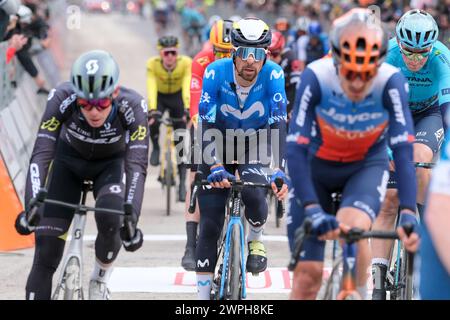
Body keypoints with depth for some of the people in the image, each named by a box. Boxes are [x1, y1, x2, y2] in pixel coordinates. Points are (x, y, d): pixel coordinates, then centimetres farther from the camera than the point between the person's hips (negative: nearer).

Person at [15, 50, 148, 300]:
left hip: (110, 164, 0)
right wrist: (31, 208, -53)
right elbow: (41, 154, -39)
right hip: (69, 160, 0)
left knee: (110, 219, -30)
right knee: (46, 253, -12)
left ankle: (100, 279, 0)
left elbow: (137, 164, -40)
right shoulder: (62, 99, -34)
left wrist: (130, 219, -53)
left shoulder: (132, 106, -35)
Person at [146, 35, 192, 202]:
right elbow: (151, 88, -38)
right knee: (153, 121, -32)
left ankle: (182, 182, 1)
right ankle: (156, 147, 0)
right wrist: (152, 111, -51)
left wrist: (187, 109, -51)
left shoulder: (186, 63, -29)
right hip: (159, 96, 0)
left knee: (181, 139, -6)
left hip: (177, 97, 0)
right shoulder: (152, 64, -29)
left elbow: (187, 87, -37)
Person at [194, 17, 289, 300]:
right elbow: (207, 125, -30)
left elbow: (278, 124, -32)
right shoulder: (215, 73, -26)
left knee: (254, 193, -29)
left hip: (255, 145, 0)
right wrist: (216, 168, -44)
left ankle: (256, 240, 5)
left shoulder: (273, 75, -25)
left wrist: (279, 171, -45)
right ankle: (203, 295, 1)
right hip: (219, 145, 0)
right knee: (210, 226, -7)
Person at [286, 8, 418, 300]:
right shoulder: (316, 78, -31)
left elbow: (403, 150, -32)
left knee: (353, 227, -31)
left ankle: (358, 295, -5)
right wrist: (312, 210, -42)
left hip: (366, 166, 0)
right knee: (308, 273, -6)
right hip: (316, 167, 0)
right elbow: (295, 149, -32)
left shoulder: (391, 82, -29)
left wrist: (408, 213, -44)